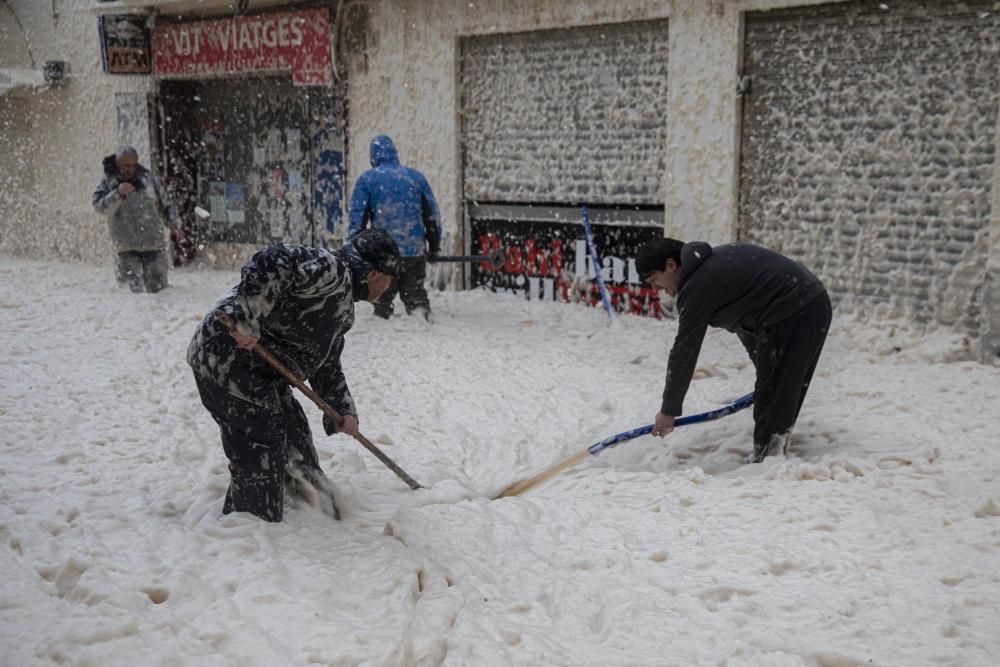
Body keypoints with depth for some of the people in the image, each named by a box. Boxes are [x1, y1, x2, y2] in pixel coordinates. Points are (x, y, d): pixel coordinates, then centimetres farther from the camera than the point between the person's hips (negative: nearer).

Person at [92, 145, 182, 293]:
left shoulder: (146, 177, 5)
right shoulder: (108, 181, 1)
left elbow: (165, 204, 12)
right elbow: (99, 206, -10)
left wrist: (174, 225, 2)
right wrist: (117, 194, -23)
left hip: (153, 242, 1)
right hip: (126, 247, -1)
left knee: (157, 287, 3)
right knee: (133, 289, -9)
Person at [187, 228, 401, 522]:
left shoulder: (342, 309, 18)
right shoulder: (330, 267, -16)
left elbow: (327, 368, 25)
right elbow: (269, 264, -31)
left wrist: (344, 411, 17)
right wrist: (248, 322, -31)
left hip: (261, 370, 10)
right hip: (227, 357, -10)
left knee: (293, 432, 19)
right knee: (262, 447, -7)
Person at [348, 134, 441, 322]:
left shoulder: (366, 179, 1)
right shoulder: (416, 177, 9)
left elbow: (357, 218, -4)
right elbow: (433, 215, 11)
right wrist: (434, 246, 19)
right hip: (416, 252, 2)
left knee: (382, 299, 11)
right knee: (415, 292, 14)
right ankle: (424, 316, -7)